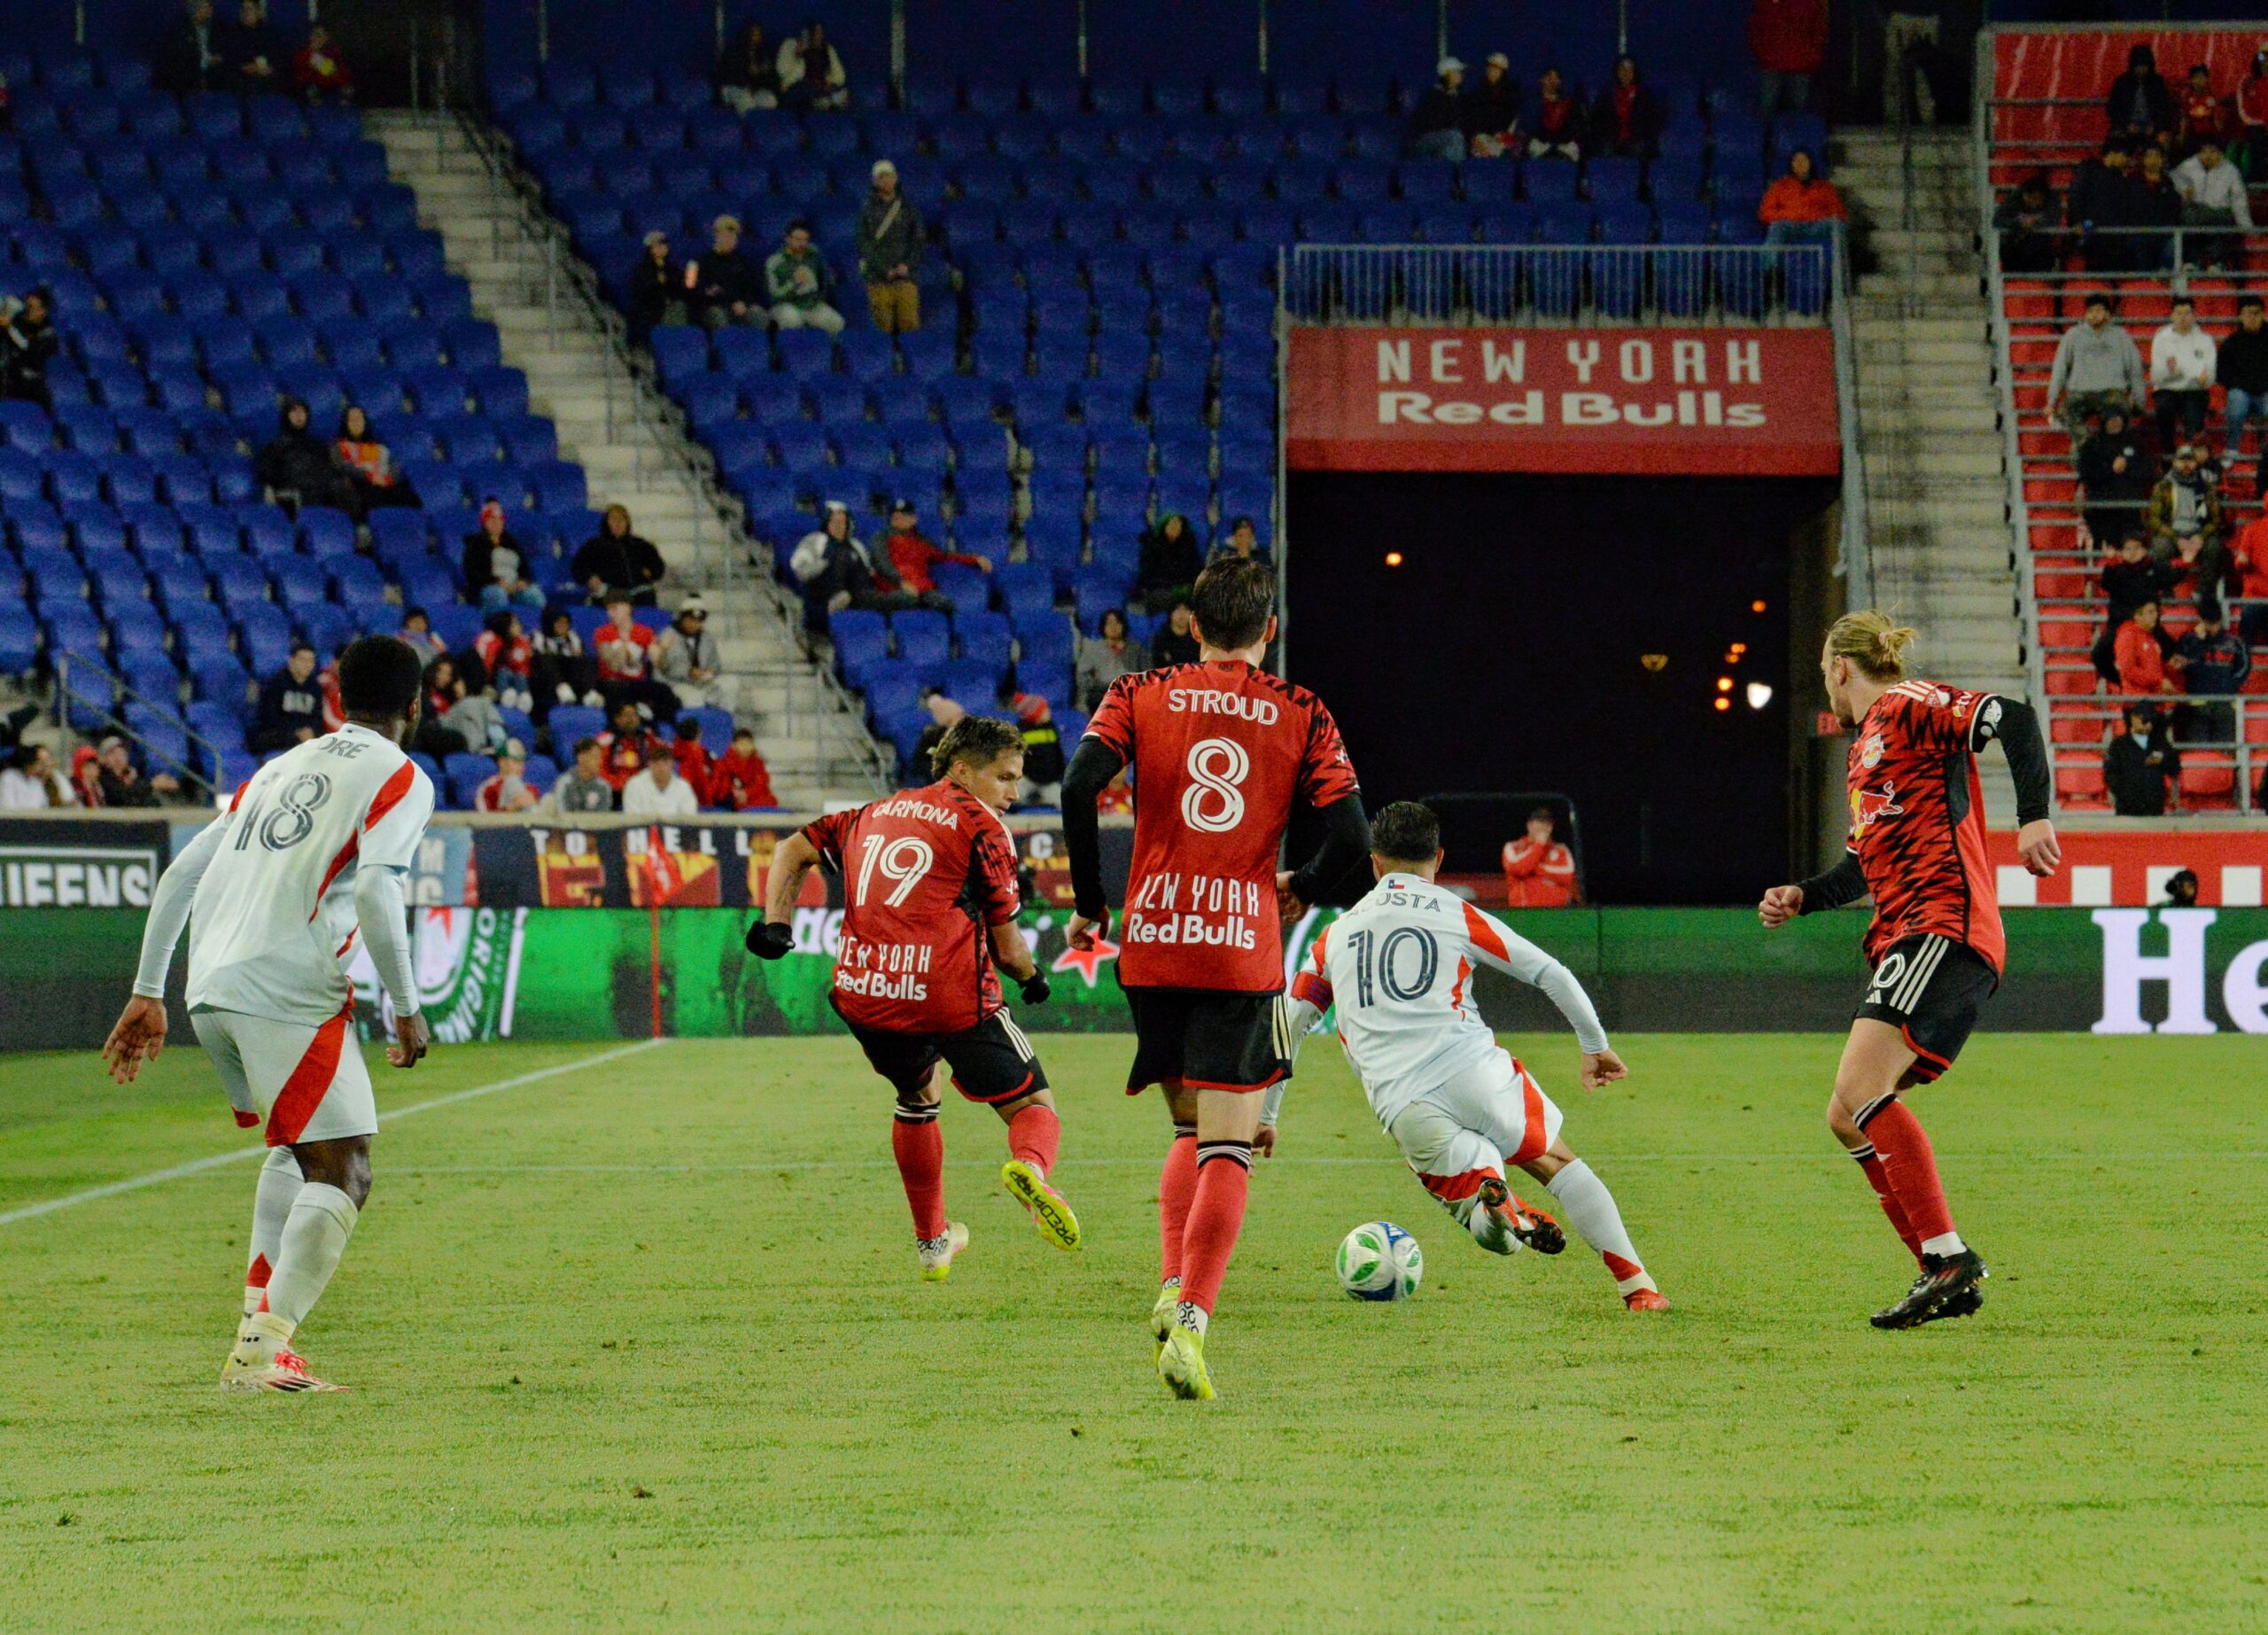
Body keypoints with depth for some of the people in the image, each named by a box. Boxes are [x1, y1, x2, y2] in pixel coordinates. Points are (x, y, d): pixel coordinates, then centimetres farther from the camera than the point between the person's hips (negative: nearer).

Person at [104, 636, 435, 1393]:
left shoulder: (281, 769, 24)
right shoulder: (400, 778, 3)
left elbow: (182, 872, 20)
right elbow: (375, 891, -14)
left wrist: (147, 992, 22)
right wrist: (406, 1010, -6)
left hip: (211, 990, 7)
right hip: (287, 991, -7)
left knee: (296, 1149, 26)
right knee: (342, 1172, -6)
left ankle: (259, 1323, 19)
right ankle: (267, 1347, -19)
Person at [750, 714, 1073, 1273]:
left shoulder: (874, 814, 21)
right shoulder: (981, 828, 3)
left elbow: (794, 849, 27)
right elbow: (1006, 946, 4)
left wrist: (776, 923, 18)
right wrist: (1032, 979, 24)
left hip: (863, 996, 5)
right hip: (952, 996, -5)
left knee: (917, 1098, 33)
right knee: (1033, 1107, 6)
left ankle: (931, 1242, 38)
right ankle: (1029, 1167, -30)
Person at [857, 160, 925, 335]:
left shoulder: (908, 208, 11)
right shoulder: (868, 209, 5)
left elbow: (917, 241, 11)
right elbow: (864, 244, 1)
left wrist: (908, 265, -5)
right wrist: (885, 270, -8)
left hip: (905, 276, 1)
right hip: (878, 279, -1)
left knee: (909, 321, -10)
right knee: (884, 326, -7)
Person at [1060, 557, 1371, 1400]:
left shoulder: (1140, 696, 5)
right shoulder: (1303, 714, 3)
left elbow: (1079, 787, -9)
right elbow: (1351, 835, -4)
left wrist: (1090, 904, 1)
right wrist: (1302, 890, 17)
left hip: (1152, 942, 3)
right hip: (1244, 950, -2)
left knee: (1194, 1129, 21)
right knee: (1227, 1149, -2)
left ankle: (1173, 1285, 4)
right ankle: (1191, 1320, -17)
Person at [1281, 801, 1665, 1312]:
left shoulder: (1336, 935, 21)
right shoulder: (1456, 915, 12)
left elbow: (1286, 1027, 23)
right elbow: (1551, 974, 11)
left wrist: (1264, 1117, 32)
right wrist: (1594, 1045, 24)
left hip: (1403, 1110, 1)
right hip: (1472, 1070, -1)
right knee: (1556, 1162, 20)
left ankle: (1490, 1195, -22)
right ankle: (1637, 1285, 11)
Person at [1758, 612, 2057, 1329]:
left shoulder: (1907, 706, -1)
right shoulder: (1866, 747, 28)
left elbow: (2013, 718, -15)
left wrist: (2033, 818, -25)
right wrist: (1799, 897, 19)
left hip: (1945, 927, -10)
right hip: (1904, 942, 10)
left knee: (1861, 1091, -23)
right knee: (1847, 1118, 6)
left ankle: (1947, 1255, -26)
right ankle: (1946, 1275, 5)